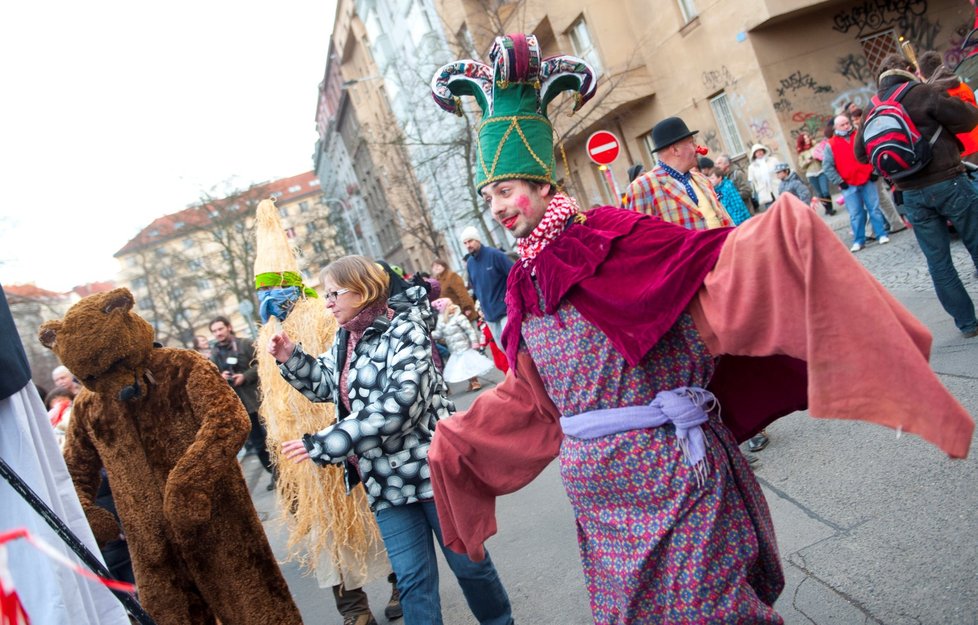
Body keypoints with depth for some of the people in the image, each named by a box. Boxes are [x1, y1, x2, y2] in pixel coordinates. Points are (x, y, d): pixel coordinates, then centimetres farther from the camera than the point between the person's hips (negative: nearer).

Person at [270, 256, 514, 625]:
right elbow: (325, 385, 28)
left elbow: (400, 402, -27)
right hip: (387, 481, 6)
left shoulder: (404, 331, -14)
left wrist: (326, 443, -25)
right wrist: (291, 358, 9)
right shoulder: (344, 343, 10)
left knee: (467, 562, 10)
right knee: (413, 578, 8)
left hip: (432, 469, -6)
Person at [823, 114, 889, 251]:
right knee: (855, 214, 2)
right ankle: (859, 241, 11)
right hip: (849, 185, -1)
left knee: (874, 209, 4)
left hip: (867, 180, 1)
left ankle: (881, 235, 14)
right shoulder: (831, 145, -1)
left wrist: (875, 171, 2)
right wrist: (839, 182, -7)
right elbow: (827, 166, -3)